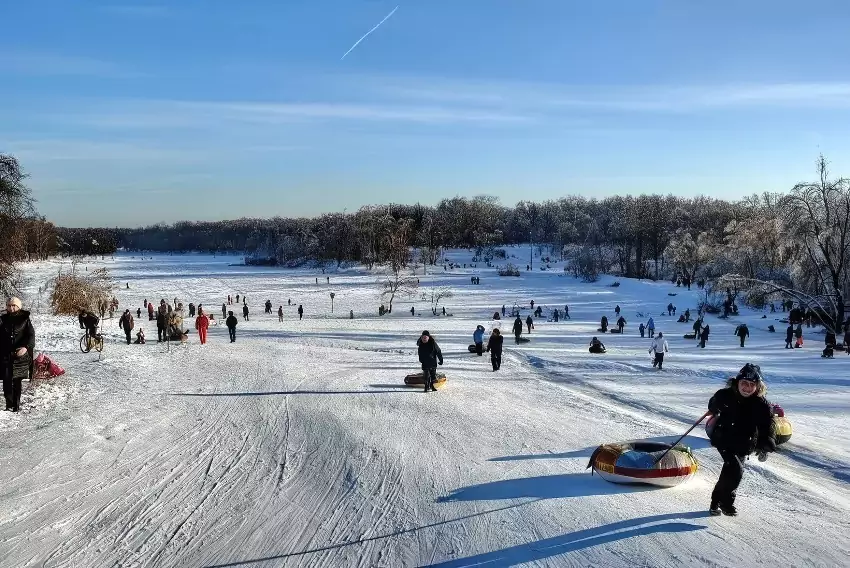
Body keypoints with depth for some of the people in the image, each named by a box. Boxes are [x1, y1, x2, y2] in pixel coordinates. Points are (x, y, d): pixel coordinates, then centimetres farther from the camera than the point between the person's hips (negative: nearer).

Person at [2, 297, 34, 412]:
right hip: (5, 355, 1)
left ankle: (16, 404, 10)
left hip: (20, 355, -1)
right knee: (7, 380, -5)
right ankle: (9, 404, 1)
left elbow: (31, 335, -5)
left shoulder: (24, 319, 1)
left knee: (17, 380, 3)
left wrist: (26, 347, -22)